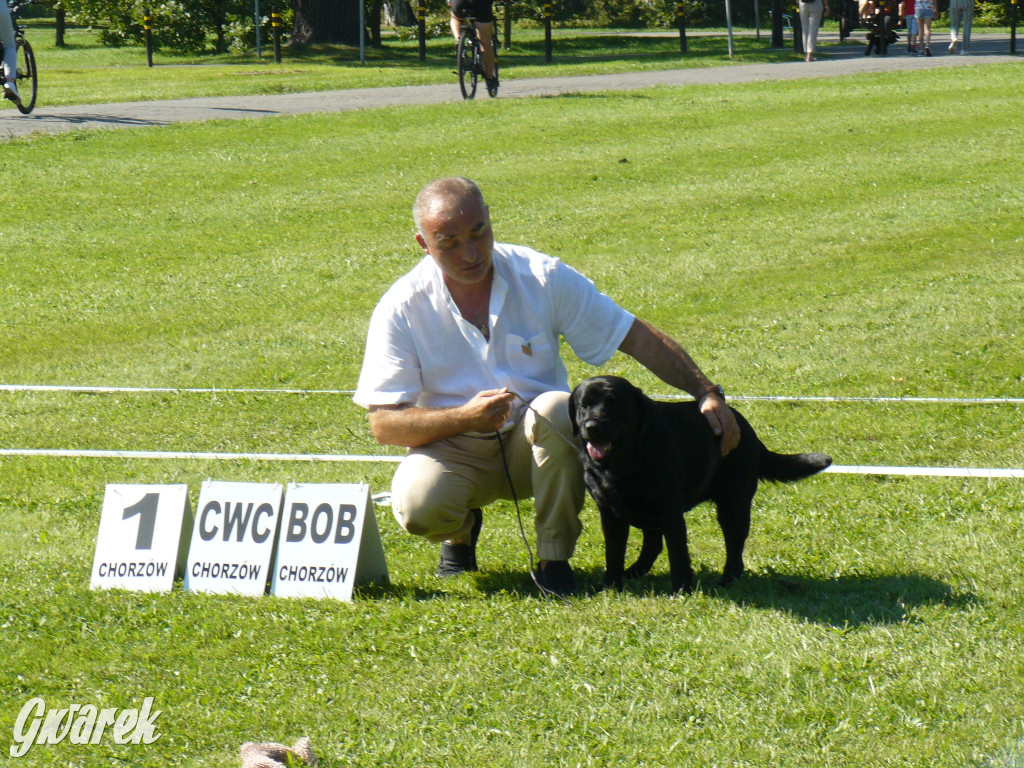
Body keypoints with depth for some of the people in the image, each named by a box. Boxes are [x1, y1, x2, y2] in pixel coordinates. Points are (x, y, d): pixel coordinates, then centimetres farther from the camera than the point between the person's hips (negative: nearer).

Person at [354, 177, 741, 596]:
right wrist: (466, 416, -29)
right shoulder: (403, 308, -11)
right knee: (418, 507, -33)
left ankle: (555, 558, -16)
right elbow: (384, 424, -13)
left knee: (557, 408, -34)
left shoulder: (542, 277, -9)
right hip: (454, 449, -1)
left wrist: (708, 394, -9)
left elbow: (638, 338, -2)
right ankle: (461, 530, 7)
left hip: (533, 445, 1)